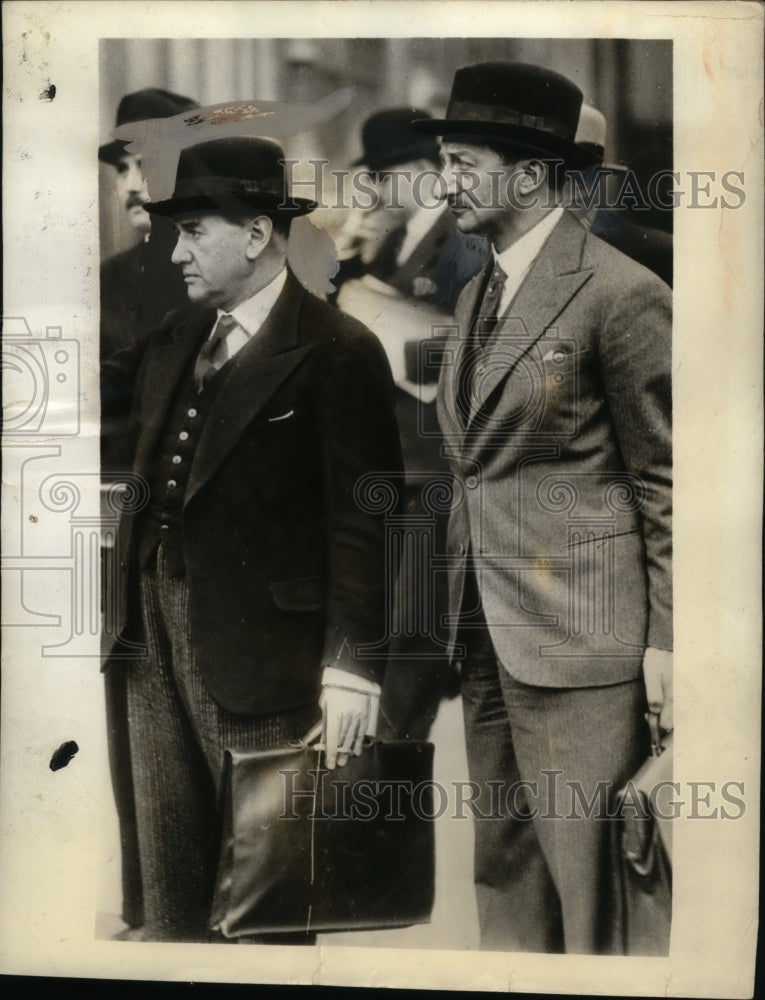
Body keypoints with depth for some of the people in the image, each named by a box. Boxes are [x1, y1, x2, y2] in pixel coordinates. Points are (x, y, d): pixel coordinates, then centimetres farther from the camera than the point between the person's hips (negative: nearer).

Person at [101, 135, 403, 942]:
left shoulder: (338, 351, -11)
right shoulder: (175, 337, 11)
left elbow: (362, 519, -14)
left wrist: (351, 664, -16)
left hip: (257, 653, -7)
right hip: (155, 638, 7)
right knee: (168, 883, 18)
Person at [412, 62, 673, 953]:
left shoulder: (621, 293, -11)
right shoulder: (476, 293, 14)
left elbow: (667, 480, -10)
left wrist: (666, 640, -12)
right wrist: (462, 606, 17)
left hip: (577, 631, -8)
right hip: (485, 628, 8)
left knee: (586, 871, 0)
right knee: (502, 856, 16)